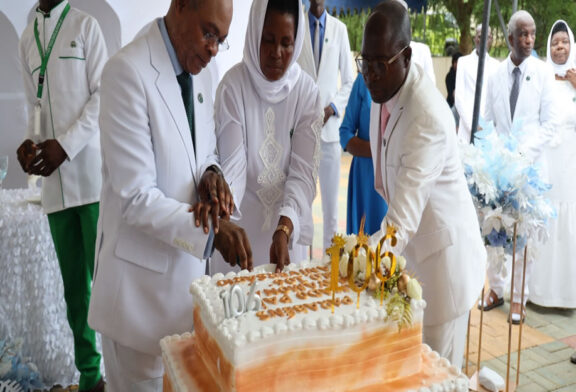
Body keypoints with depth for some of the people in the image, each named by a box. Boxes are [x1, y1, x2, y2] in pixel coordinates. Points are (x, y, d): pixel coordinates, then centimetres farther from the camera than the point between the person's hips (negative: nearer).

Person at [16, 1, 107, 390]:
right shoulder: (26, 38, 20)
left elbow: (102, 95, -2)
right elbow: (36, 104, 20)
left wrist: (65, 145, -12)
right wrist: (31, 141, 0)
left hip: (90, 173, -4)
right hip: (55, 182, 4)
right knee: (74, 284, 6)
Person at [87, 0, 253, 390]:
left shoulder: (200, 71, 5)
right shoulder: (128, 71, -18)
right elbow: (135, 197, -21)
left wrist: (211, 173, -8)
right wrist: (212, 230, -26)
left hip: (187, 262, 7)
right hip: (142, 274, -7)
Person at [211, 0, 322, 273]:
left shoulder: (307, 91, -8)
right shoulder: (233, 85, -14)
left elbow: (303, 171, -13)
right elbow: (233, 166, -17)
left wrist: (284, 229, -27)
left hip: (289, 223, 2)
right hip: (242, 223, -2)